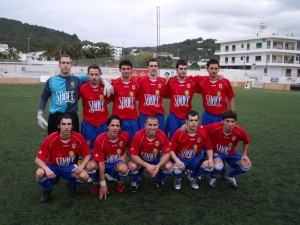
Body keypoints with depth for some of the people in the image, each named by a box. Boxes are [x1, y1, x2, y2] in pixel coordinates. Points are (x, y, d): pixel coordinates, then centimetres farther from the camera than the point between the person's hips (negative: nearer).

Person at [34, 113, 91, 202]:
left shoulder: (78, 138, -20)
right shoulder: (50, 139, -25)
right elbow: (38, 159, -22)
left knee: (84, 176, -28)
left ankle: (72, 184, 11)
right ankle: (47, 190, 4)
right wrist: (47, 169, -42)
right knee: (40, 174, -32)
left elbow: (88, 154, -7)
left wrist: (81, 166, -26)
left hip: (69, 167, 1)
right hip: (53, 166, 0)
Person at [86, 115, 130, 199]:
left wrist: (124, 156, -10)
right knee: (90, 166, -34)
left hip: (117, 163, 1)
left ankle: (120, 183, 3)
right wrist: (103, 184, -22)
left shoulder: (125, 136, -17)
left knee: (123, 168, -35)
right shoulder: (100, 140, -26)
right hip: (103, 163, -1)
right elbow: (101, 162, -23)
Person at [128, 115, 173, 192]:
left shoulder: (162, 135, -23)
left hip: (156, 159, 2)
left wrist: (158, 166, -32)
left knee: (169, 167, -24)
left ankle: (159, 180, 11)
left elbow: (166, 154, -16)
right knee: (132, 166, -33)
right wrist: (146, 165, -37)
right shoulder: (138, 136, -29)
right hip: (141, 160, -2)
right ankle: (135, 182, 5)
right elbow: (133, 155, -25)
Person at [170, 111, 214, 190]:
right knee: (177, 169, -36)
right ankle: (178, 179, 7)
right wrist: (177, 161, -31)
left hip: (195, 159, 3)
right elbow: (171, 150, -14)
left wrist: (210, 159, -18)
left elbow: (209, 147, 0)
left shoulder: (203, 132, -14)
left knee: (210, 166, -22)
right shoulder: (179, 133, -20)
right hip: (181, 159, -3)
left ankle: (192, 176, 10)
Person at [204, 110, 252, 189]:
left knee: (247, 165, -15)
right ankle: (213, 177, 4)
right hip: (216, 152, -3)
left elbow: (247, 141, 1)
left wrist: (245, 154, -3)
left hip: (231, 153, 4)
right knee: (218, 166, -35)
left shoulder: (240, 131, -22)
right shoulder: (214, 127, -31)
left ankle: (230, 176, 16)